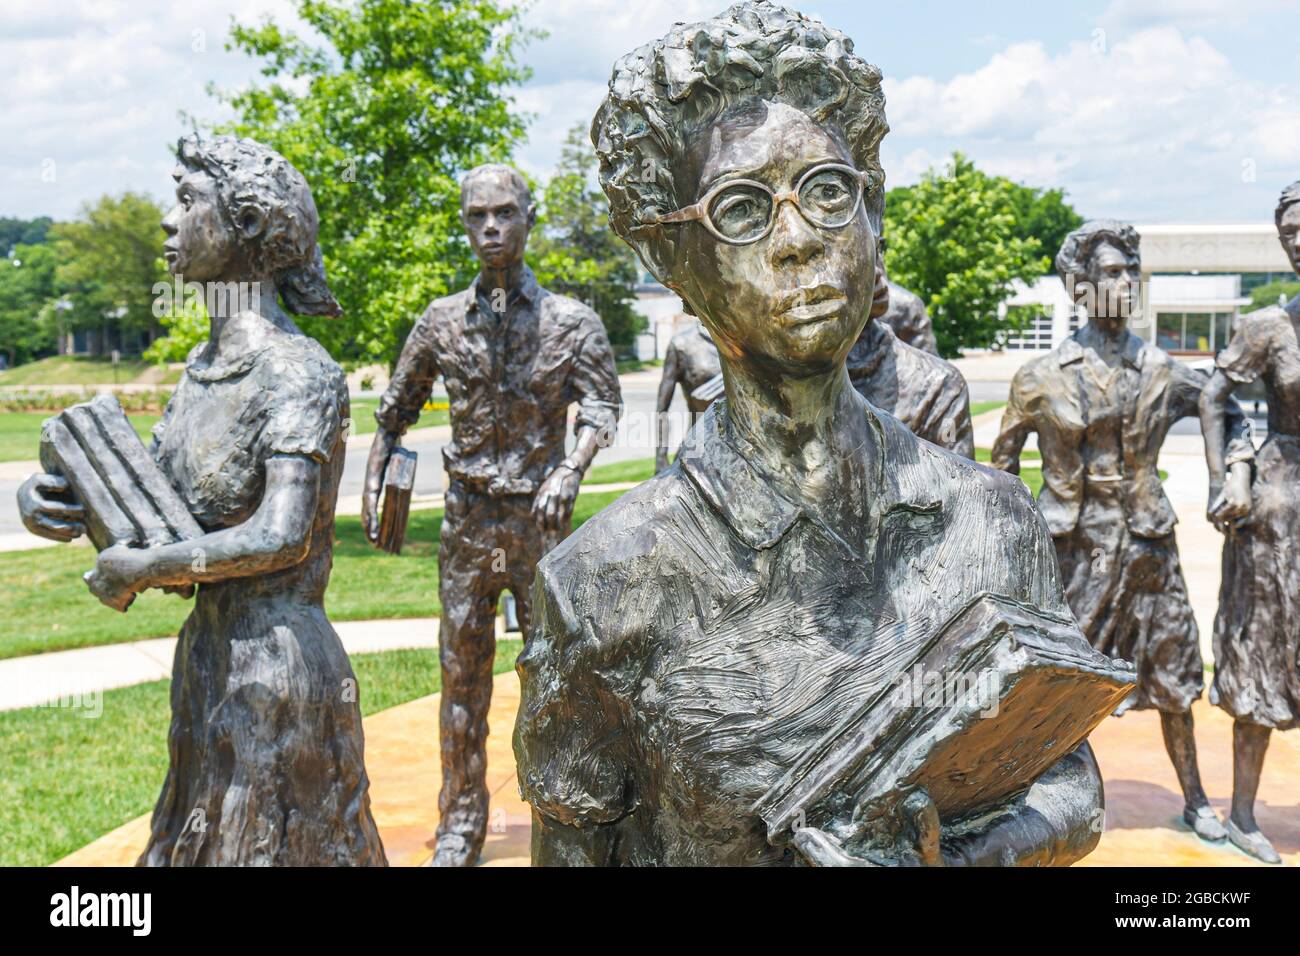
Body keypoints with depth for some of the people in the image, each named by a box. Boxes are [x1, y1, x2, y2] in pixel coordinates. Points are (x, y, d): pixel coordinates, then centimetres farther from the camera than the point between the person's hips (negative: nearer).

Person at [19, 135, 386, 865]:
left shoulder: (300, 373, -18)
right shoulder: (204, 365, 8)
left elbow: (280, 538, -26)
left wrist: (136, 570, -17)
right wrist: (52, 493, -5)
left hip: (279, 664, -9)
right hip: (208, 657, 9)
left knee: (274, 842, 4)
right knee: (201, 838, 19)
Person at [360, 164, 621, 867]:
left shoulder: (571, 321, -2)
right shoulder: (442, 322, 5)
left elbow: (601, 408, -10)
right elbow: (395, 410, 14)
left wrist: (569, 470, -27)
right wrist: (373, 484, 5)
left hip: (540, 516, -2)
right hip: (467, 517, 2)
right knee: (461, 672, 7)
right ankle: (460, 823, 18)